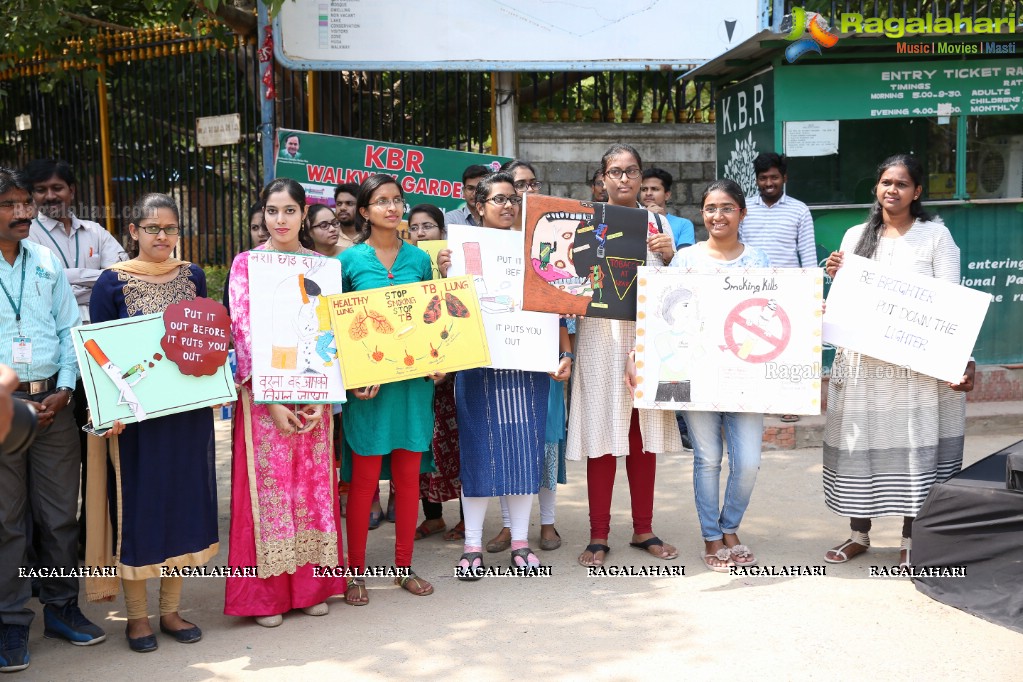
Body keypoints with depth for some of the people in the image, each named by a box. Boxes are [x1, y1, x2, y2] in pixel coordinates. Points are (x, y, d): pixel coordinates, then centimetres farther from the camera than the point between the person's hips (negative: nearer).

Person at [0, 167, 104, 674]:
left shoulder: (48, 263, 10)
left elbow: (70, 329, 11)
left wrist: (64, 389, -2)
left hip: (53, 400, 3)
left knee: (60, 512, 9)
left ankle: (61, 607, 23)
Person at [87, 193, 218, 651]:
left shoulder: (192, 276, 7)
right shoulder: (113, 281, -4)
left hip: (189, 408, 4)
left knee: (184, 499, 9)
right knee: (138, 503, 3)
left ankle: (171, 610, 23)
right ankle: (136, 615, 18)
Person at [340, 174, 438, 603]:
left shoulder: (419, 259, 9)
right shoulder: (349, 261, -1)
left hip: (414, 379, 3)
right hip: (367, 381, -3)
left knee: (408, 475, 9)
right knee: (364, 476, 1)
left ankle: (404, 566, 21)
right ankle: (355, 572, 13)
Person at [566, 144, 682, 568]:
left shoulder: (657, 224, 12)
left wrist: (668, 256, -5)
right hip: (601, 334, -3)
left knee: (644, 434, 8)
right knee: (602, 434, -2)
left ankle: (643, 529, 20)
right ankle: (598, 535, 8)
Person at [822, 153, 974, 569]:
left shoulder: (936, 235, 0)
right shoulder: (856, 236, 10)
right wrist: (835, 277, -6)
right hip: (862, 360, 3)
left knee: (915, 447, 0)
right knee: (859, 443, 8)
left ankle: (911, 540, 14)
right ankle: (859, 534, 22)